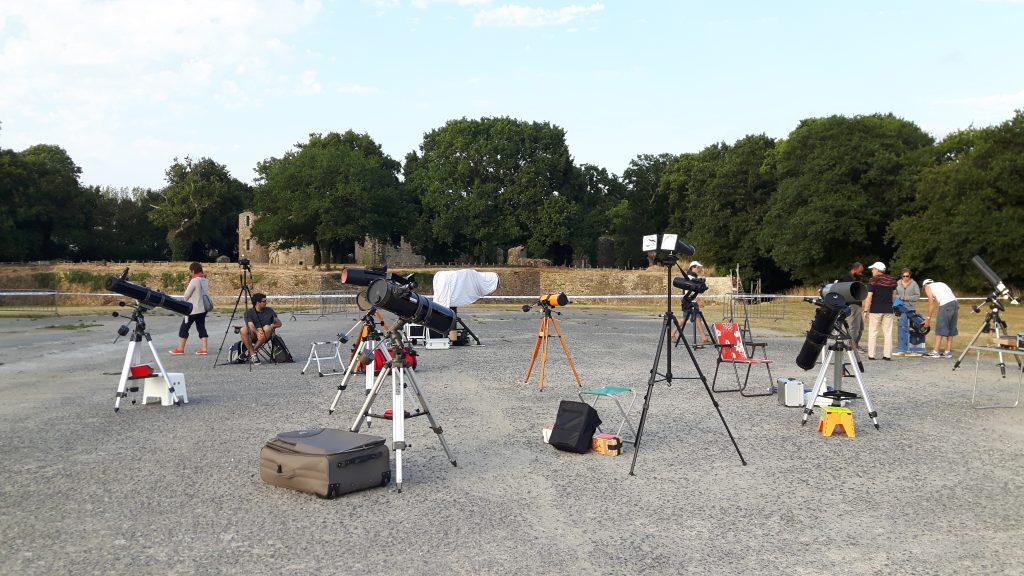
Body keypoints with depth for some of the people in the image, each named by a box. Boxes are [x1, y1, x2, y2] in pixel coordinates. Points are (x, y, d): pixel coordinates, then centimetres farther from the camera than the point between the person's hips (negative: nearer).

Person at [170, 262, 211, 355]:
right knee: (201, 328, 7)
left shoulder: (194, 281, -16)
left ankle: (180, 349, 9)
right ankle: (203, 349, 2)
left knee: (184, 328, 4)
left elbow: (186, 296, -11)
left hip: (193, 309, -7)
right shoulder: (204, 280, 7)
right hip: (203, 309, 7)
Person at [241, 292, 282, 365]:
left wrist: (272, 326, -12)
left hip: (266, 336, 1)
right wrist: (257, 333, -36)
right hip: (253, 335, -1)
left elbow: (279, 323, 10)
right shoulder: (249, 312, 0)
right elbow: (251, 325, -15)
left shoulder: (269, 310, 8)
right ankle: (253, 354, -25)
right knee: (243, 330, -31)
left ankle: (252, 350, -19)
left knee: (267, 328, -32)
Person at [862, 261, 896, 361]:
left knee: (873, 332, 2)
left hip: (875, 310, -4)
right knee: (888, 333, 6)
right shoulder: (892, 280, 8)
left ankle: (871, 355, 0)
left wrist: (865, 310, -9)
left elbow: (869, 297, -12)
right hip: (888, 310, 4)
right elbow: (894, 295, 14)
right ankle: (887, 355, 5)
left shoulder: (873, 280, -9)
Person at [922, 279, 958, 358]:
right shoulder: (941, 284, 31)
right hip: (955, 303, 7)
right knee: (951, 329, 14)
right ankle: (948, 352, 16)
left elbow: (931, 303, 4)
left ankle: (935, 352, -3)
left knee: (940, 329, -2)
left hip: (946, 305, -7)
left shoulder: (927, 287, 13)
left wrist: (928, 318, 5)